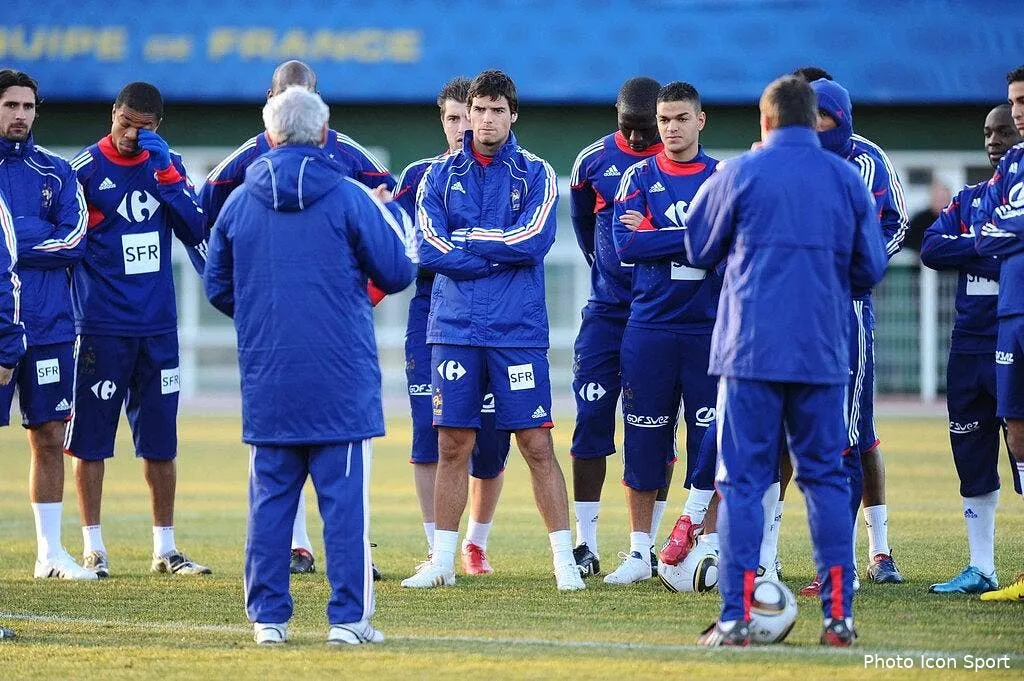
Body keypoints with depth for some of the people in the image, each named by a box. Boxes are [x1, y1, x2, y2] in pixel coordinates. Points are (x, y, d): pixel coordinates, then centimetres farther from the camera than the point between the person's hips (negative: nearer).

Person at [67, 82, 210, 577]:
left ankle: (164, 549, 15)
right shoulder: (84, 170, -6)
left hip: (158, 327, 4)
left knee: (160, 441, 8)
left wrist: (166, 174, -11)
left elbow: (195, 232, -3)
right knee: (91, 439, -1)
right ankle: (93, 549, 6)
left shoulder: (167, 164, 7)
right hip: (101, 328, -4)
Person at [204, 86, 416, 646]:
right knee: (344, 495, 0)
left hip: (266, 377, 3)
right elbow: (398, 273, -2)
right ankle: (348, 617, -2)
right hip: (340, 379, -3)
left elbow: (217, 286, 13)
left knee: (270, 496, 8)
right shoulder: (349, 198, -6)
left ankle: (268, 615, 7)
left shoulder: (239, 203, 4)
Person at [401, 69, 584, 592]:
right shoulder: (440, 176, 8)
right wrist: (501, 253, -9)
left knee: (537, 446, -3)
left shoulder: (535, 175, 4)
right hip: (455, 329, 2)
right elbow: (430, 249, -5)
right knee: (452, 446, 5)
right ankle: (442, 561, 12)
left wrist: (465, 241, -7)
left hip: (518, 332, -2)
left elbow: (534, 241, -12)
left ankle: (565, 560, 1)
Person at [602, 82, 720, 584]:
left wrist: (656, 239, -12)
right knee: (644, 438, 3)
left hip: (709, 328, 0)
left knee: (710, 440, 0)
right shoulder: (640, 178, 5)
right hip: (649, 327, 0)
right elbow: (626, 244, -9)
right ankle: (640, 552, 11)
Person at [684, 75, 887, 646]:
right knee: (826, 476, 9)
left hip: (752, 350, -2)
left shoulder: (741, 173, -2)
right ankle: (839, 615, 5)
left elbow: (699, 249, 9)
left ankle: (737, 616, -6)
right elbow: (871, 269, 10)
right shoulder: (848, 179, 6)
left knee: (743, 480, 0)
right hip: (823, 354, 2)